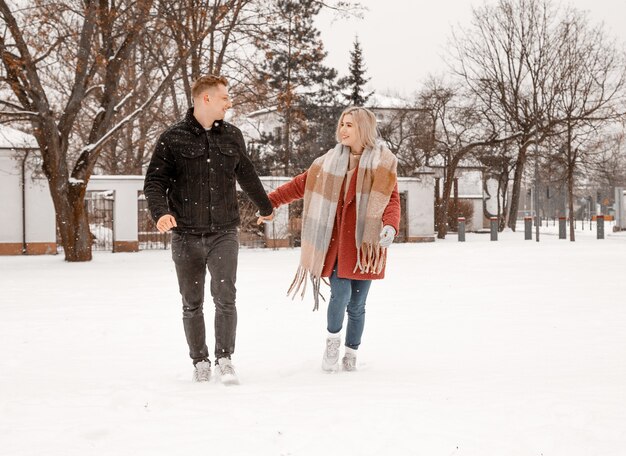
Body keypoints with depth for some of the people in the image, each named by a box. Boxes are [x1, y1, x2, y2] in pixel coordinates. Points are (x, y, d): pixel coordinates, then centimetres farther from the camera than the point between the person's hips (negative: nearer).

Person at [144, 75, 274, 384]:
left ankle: (224, 359, 2)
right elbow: (154, 182, -4)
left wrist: (265, 207, 38)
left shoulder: (232, 136, 9)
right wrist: (161, 212, -23)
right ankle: (200, 362, 20)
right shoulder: (173, 139, -2)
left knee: (225, 297, -10)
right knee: (192, 304, 7)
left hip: (223, 233, 1)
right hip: (186, 236, -1)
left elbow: (247, 175, 25)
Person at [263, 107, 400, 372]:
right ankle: (333, 340, 15)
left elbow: (392, 200, -7)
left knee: (357, 304, 6)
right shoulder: (330, 161, 9)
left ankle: (351, 353, 25)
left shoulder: (383, 163, 1)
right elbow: (300, 185, 15)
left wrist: (390, 226, -26)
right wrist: (270, 202, 10)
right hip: (336, 241, 1)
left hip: (365, 243, -1)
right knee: (340, 294, -12)